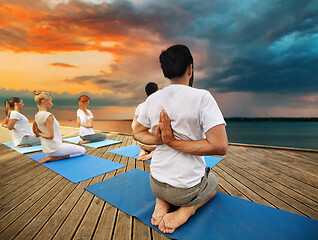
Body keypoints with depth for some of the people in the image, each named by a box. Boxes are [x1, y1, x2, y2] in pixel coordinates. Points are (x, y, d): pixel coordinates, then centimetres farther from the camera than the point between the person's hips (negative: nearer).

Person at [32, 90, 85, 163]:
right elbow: (51, 136, -25)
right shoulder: (48, 115, -23)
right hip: (54, 148, -10)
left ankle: (53, 156, 13)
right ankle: (53, 158, -5)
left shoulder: (37, 115, 5)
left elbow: (37, 134, 15)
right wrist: (39, 133, -11)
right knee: (82, 150, 2)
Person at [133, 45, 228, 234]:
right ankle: (188, 208, 4)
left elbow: (138, 133, 8)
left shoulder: (152, 99, -3)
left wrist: (159, 140, -10)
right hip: (187, 188, -3)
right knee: (213, 183, 32)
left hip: (156, 183, 4)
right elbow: (220, 147, -23)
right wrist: (173, 142, -20)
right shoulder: (202, 97, -18)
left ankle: (162, 201, 11)